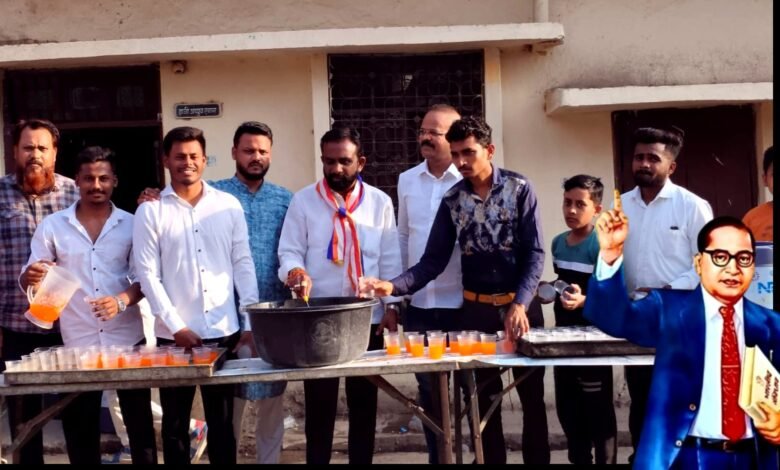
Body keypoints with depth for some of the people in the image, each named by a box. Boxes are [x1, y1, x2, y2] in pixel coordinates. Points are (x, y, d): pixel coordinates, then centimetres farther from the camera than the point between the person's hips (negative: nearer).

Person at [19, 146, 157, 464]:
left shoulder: (132, 224, 2)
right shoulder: (52, 226, 2)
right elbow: (28, 280, 3)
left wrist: (122, 300, -20)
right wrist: (30, 276, -21)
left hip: (128, 340, 0)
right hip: (77, 343, 0)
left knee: (140, 421, 8)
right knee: (80, 428, 9)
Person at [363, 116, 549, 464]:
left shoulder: (519, 189, -7)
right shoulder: (452, 199, 0)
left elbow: (535, 254, -10)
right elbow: (433, 261, -2)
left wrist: (520, 305, -22)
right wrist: (394, 286, -19)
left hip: (520, 305, -2)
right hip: (476, 309, 2)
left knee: (532, 396, 8)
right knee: (486, 398, 10)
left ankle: (537, 460, 22)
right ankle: (492, 460, 23)